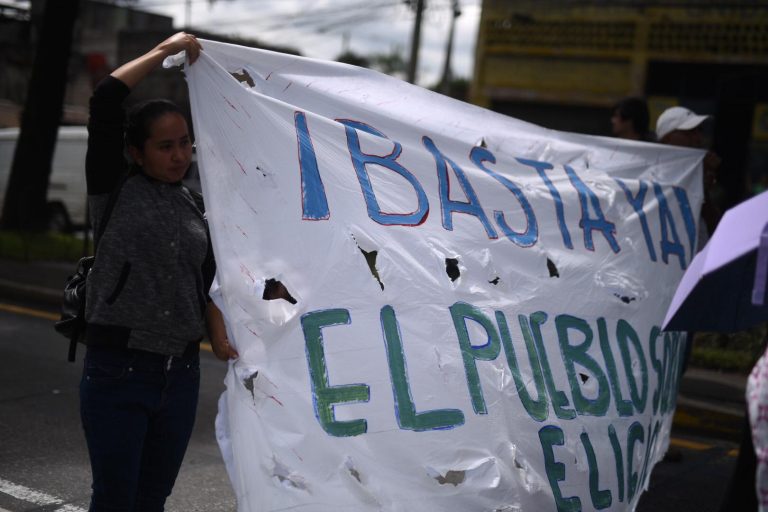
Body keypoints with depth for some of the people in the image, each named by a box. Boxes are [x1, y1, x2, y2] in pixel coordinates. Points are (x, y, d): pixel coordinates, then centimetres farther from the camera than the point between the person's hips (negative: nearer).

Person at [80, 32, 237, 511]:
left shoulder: (196, 208, 12)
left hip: (181, 372, 5)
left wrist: (220, 335, -2)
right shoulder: (115, 190, -2)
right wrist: (165, 50, -4)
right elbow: (106, 99, -11)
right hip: (117, 369, -5)